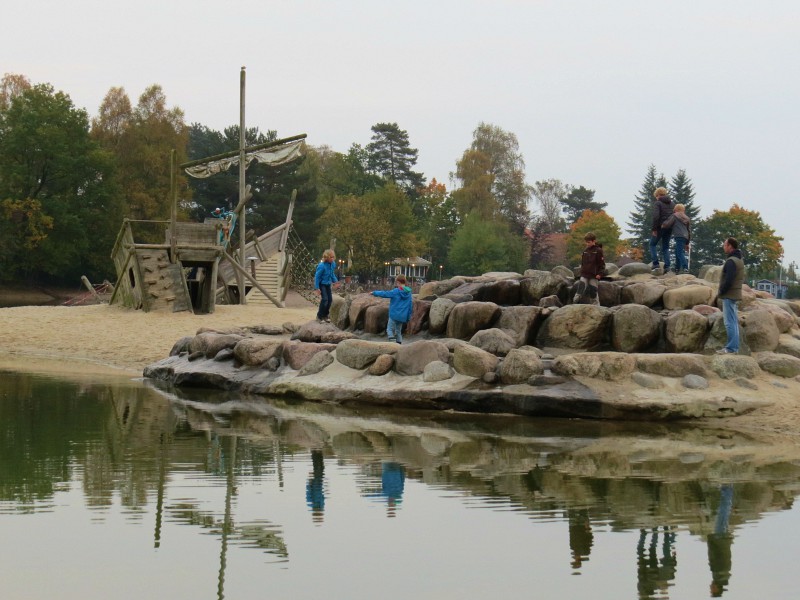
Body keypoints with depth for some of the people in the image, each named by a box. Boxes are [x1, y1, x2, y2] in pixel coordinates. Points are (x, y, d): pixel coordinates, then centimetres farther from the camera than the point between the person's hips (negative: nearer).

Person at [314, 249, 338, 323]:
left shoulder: (333, 264, -5)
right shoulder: (322, 266, -26)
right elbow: (317, 276, -19)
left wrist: (335, 281, -2)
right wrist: (317, 288, -19)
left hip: (328, 284, 7)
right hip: (321, 284, -7)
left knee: (330, 299, 5)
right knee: (325, 299, -15)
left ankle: (325, 315, 21)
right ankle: (319, 316, -2)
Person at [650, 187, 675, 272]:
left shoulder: (658, 203, -7)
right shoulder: (671, 203, 12)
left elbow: (656, 216, -18)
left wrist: (654, 229, -14)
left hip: (660, 227, -5)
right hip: (669, 228, 5)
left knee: (653, 244, 11)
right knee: (665, 247, 12)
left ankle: (655, 263, -2)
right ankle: (667, 266, 0)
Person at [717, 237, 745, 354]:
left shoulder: (731, 261, -17)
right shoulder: (739, 260, 15)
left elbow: (728, 280, -24)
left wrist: (720, 292, -10)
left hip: (729, 295, -10)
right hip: (735, 294, 10)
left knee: (729, 322, -8)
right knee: (733, 321, 13)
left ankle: (731, 348, -8)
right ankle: (734, 346, 18)